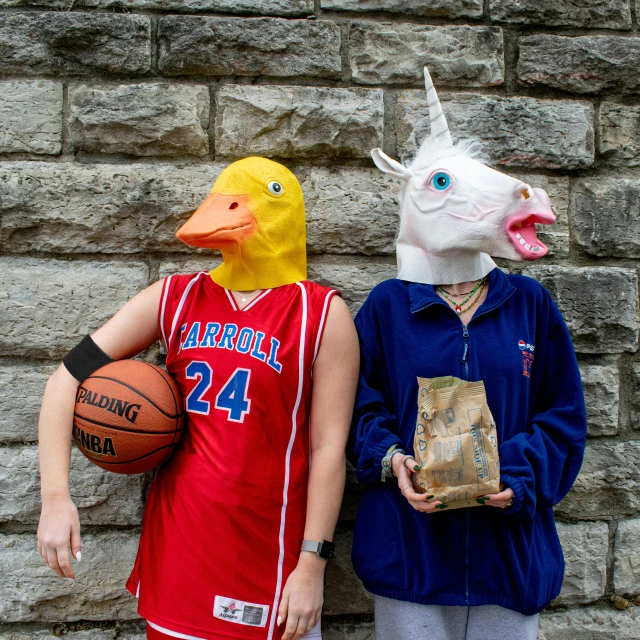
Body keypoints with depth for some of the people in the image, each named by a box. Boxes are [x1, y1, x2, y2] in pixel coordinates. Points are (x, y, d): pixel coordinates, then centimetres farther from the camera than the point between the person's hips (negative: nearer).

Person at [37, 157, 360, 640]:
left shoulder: (323, 315, -7)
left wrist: (313, 564, -10)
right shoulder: (175, 298, 2)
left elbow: (329, 448, -9)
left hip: (266, 559, -3)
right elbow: (69, 376, 2)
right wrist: (55, 496, -7)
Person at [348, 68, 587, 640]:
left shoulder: (528, 303, 3)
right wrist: (390, 459, -14)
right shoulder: (388, 305, -1)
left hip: (510, 547, 2)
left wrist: (520, 474, -10)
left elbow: (563, 412, 5)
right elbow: (360, 403, 4)